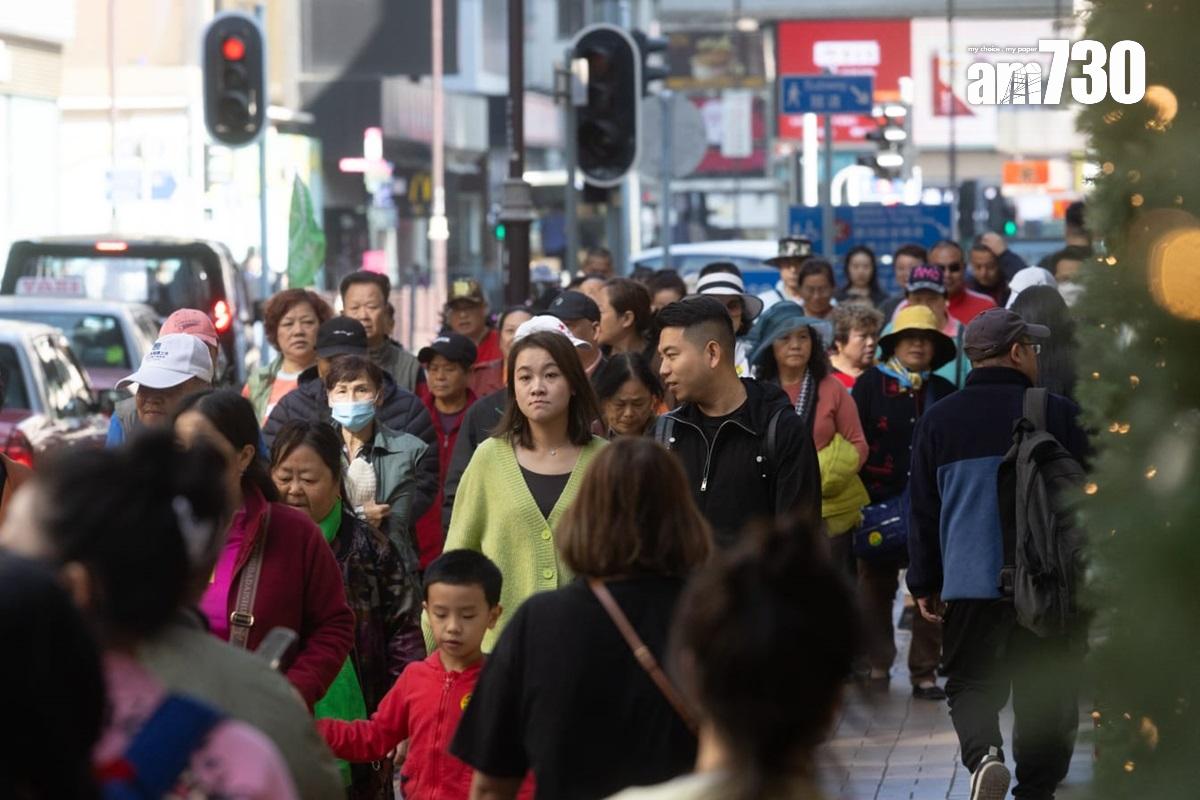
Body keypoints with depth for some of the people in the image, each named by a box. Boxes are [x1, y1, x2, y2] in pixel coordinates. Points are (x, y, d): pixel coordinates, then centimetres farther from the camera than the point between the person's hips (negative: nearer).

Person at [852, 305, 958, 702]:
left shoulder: (944, 393, 11)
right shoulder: (870, 384, 3)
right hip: (880, 502, -2)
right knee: (877, 585, 5)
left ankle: (925, 672, 4)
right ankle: (877, 666, 15)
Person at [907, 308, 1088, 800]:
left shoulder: (937, 420, 4)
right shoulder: (1059, 414, -2)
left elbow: (922, 510, 8)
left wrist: (925, 584, 16)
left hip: (969, 581, 1)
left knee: (971, 683, 9)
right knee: (1044, 692, 10)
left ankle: (982, 753, -18)